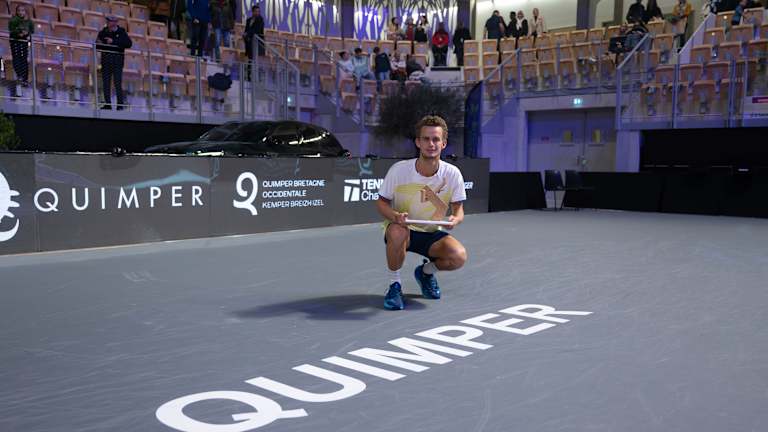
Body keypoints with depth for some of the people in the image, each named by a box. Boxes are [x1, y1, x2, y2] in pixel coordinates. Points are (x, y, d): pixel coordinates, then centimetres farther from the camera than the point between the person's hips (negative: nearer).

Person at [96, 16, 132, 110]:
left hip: (117, 60, -4)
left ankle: (120, 104, -6)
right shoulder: (103, 32, 12)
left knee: (117, 82, -9)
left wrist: (113, 41, -17)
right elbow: (97, 47, 17)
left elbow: (129, 44, -14)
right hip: (106, 59, 4)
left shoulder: (121, 32, 2)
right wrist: (99, 44, -8)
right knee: (106, 82, 1)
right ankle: (108, 104, 6)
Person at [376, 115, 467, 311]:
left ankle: (426, 271, 11)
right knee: (397, 231, -40)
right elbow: (381, 203, -7)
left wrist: (456, 219, -27)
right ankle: (394, 285, -12)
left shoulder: (452, 174, -12)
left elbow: (458, 208, -2)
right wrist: (396, 216, -29)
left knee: (459, 256, -26)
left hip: (431, 233, 2)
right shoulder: (399, 170, -17)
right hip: (401, 229, -2)